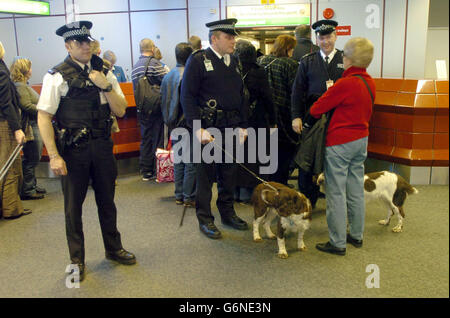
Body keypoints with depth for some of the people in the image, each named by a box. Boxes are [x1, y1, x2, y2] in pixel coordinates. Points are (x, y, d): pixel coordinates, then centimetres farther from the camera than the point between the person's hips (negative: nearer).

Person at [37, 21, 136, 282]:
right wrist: (54, 156, -14)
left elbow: (120, 111, 3)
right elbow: (44, 117, -9)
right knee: (73, 205, 9)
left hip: (102, 146, 4)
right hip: (73, 150, -3)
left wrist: (106, 86, -13)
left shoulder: (104, 74, 6)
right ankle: (77, 260, 28)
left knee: (107, 200, 17)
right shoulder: (57, 76, -7)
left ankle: (114, 249, 37)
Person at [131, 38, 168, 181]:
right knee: (158, 139, 0)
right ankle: (157, 171, 5)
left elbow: (136, 89, 15)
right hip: (155, 108, -7)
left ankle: (145, 172, 17)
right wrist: (166, 71, 5)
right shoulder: (154, 63, -11)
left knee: (145, 140, 12)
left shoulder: (135, 67, 12)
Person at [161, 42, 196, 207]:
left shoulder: (168, 76, 7)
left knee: (178, 161, 15)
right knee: (191, 162, 1)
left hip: (175, 127, 7)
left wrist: (170, 122, 17)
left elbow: (163, 102, 11)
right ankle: (189, 197, 6)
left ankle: (179, 195, 22)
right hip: (188, 125, -7)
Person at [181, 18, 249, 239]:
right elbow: (187, 97, -12)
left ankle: (228, 213, 30)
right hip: (208, 127, -6)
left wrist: (242, 126, 11)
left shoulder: (233, 62, 13)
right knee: (205, 174, 3)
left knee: (229, 172, 15)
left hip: (231, 127, 6)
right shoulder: (198, 61, -7)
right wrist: (197, 129, -18)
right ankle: (205, 219, 16)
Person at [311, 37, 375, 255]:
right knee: (356, 190, 16)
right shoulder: (370, 82, 5)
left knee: (336, 193, 0)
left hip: (340, 142, -8)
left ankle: (337, 243, 8)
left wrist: (313, 113, 7)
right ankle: (356, 235, 29)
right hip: (361, 139, 8)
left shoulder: (346, 84, -20)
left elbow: (316, 109, -14)